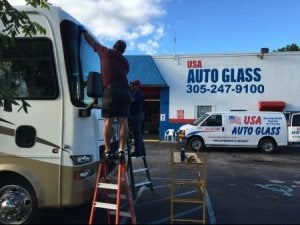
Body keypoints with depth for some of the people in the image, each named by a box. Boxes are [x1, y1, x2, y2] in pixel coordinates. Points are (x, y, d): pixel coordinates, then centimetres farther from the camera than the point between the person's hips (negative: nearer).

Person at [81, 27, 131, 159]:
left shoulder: (106, 52, 13)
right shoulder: (125, 61, 23)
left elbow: (92, 42, 24)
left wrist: (83, 31, 40)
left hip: (111, 89, -4)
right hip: (125, 91, 4)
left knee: (108, 120, -4)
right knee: (123, 121, 1)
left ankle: (107, 150, -5)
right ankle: (121, 150, 0)